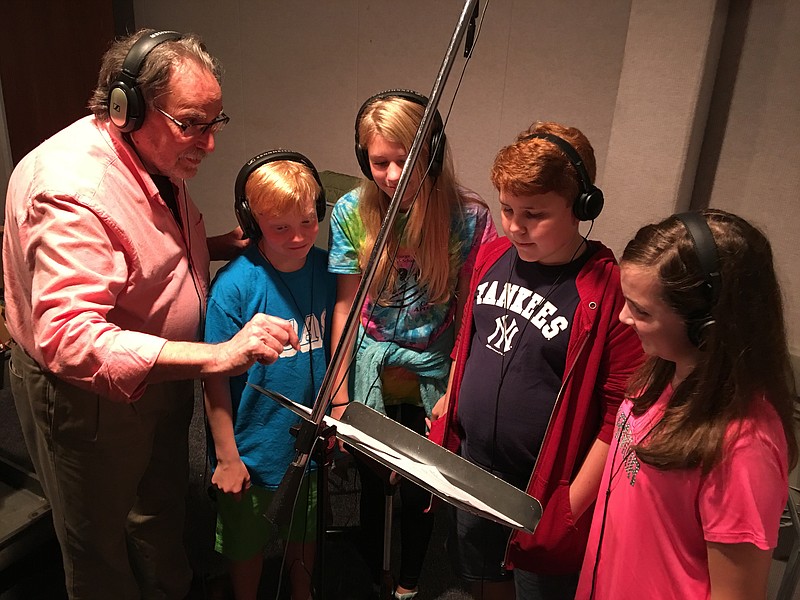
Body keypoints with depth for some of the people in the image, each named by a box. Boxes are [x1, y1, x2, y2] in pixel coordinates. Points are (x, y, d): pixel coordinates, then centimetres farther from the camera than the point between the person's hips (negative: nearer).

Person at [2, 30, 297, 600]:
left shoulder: (153, 156, -1)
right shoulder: (72, 189, -33)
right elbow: (68, 339, -43)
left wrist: (227, 243, -3)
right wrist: (219, 355, -48)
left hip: (158, 376, 9)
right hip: (85, 399, -9)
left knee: (163, 510, 29)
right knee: (103, 548, 17)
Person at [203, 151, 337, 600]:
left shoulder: (327, 269, -10)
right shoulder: (235, 285, -23)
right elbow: (215, 377, -17)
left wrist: (338, 416, 6)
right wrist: (226, 456, -12)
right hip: (255, 450, -3)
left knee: (305, 533, 27)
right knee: (248, 545, 21)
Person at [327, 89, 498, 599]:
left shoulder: (468, 217, -17)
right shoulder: (353, 212, -10)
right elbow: (346, 303, -4)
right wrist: (339, 394, -2)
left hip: (433, 380, -1)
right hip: (371, 377, 2)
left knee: (420, 490, 17)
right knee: (372, 481, 20)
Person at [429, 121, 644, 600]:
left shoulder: (609, 291, -22)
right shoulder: (492, 258, -1)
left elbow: (621, 414, -19)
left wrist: (572, 504, -17)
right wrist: (448, 400, 13)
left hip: (546, 488, -5)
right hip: (472, 467, 6)